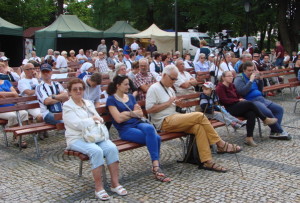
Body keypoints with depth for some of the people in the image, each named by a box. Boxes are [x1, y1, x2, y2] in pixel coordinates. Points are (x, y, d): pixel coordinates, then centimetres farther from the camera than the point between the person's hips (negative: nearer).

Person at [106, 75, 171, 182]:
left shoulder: (131, 97, 21)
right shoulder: (111, 99, 2)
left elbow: (141, 114, 14)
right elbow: (118, 118, -10)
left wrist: (128, 113, -2)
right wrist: (134, 112, 3)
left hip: (138, 124, 5)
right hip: (125, 130, -5)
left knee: (149, 128, -34)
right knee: (155, 137, -30)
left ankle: (155, 167, -31)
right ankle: (156, 167, -28)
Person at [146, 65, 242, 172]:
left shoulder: (170, 89, 24)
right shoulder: (154, 89, -2)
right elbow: (149, 109, -12)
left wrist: (175, 103, 9)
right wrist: (167, 103, -11)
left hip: (174, 119, 9)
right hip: (164, 122, -9)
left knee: (198, 126, -22)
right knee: (199, 116, -22)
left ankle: (206, 161, -25)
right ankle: (221, 145, -11)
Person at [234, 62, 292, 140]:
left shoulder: (254, 77, 19)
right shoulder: (239, 79, -3)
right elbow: (242, 92, -18)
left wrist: (260, 80, 7)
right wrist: (251, 80, -17)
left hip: (261, 98, 9)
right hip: (251, 101, -9)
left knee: (279, 109, -4)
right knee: (267, 112, -30)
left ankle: (274, 132, -13)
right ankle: (279, 132, -12)